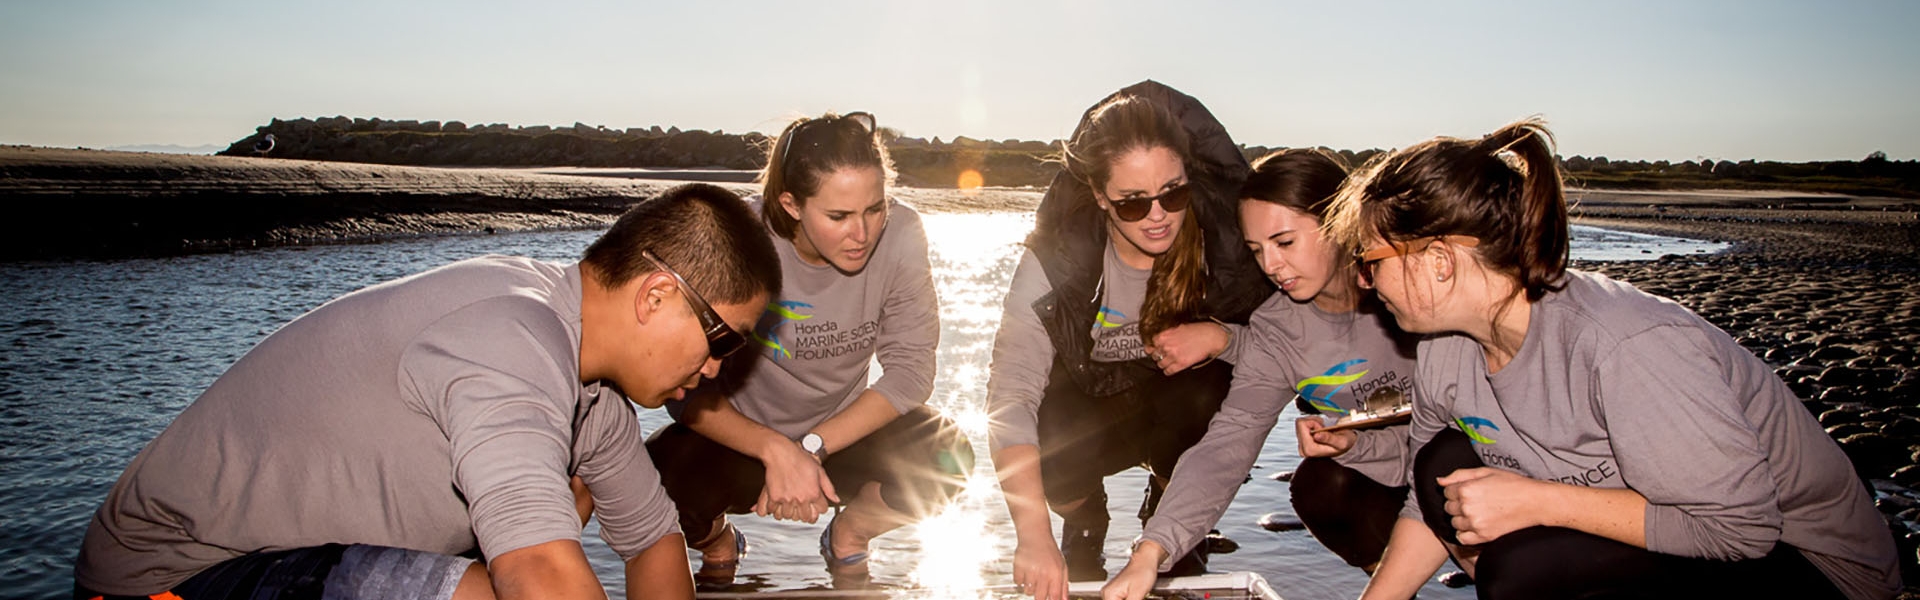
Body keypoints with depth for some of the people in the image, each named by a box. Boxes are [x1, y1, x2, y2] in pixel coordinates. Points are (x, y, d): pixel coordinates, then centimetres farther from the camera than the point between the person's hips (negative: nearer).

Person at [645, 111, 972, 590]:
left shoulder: (900, 236, -19)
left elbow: (910, 370, -16)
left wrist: (812, 448, -26)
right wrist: (776, 451, -37)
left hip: (844, 430, 1)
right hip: (740, 437, -1)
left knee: (945, 455, -26)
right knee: (655, 485, -30)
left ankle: (848, 537, 8)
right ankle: (717, 544, 10)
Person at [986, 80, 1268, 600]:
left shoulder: (1225, 236, -21)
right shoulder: (1057, 258, -26)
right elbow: (1011, 393, -33)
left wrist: (1218, 337, -31)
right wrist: (1033, 534, -43)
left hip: (1183, 403, 1)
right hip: (1088, 406, 0)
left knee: (1202, 398, -33)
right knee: (1050, 455, -32)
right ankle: (1084, 528, 7)